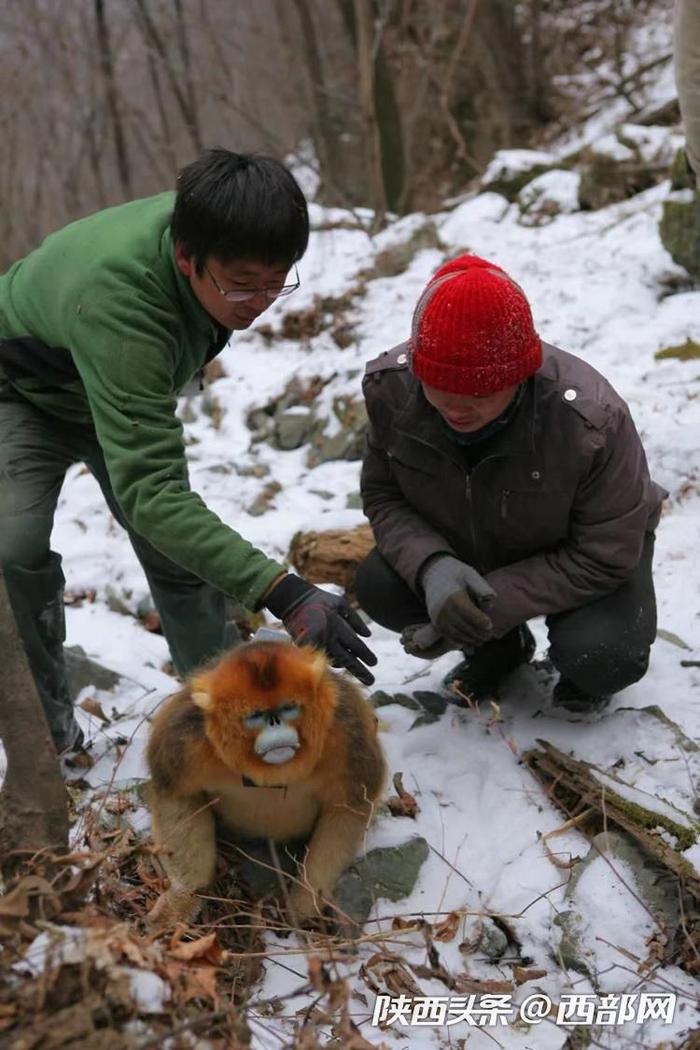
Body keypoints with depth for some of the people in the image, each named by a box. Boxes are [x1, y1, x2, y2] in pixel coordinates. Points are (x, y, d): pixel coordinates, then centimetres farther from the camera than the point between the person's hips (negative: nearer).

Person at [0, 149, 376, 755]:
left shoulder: (208, 226, -26)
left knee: (179, 545, -3)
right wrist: (282, 594, -60)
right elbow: (147, 490, -52)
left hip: (125, 391, 6)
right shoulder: (116, 302, -47)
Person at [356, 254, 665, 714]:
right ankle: (501, 646, 10)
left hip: (578, 557, -4)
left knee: (602, 657, -31)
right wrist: (431, 567, -36)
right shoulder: (390, 386, -27)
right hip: (460, 549, 4)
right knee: (377, 586, -20)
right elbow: (382, 495, -13)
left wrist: (491, 605, -35)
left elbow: (605, 557, -27)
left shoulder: (590, 421, -37)